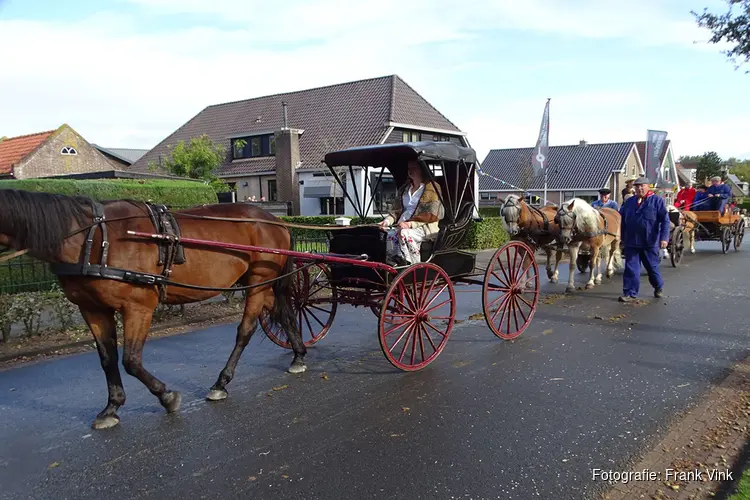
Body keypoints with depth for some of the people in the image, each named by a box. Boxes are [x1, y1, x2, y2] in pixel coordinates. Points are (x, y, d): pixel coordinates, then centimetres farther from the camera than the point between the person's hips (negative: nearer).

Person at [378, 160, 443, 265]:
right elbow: (397, 210, 21)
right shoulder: (404, 189, 25)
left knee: (404, 234, -38)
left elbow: (431, 216, -7)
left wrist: (410, 223, -18)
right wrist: (388, 221, -1)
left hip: (425, 227, -6)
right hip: (401, 225, 6)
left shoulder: (432, 188, 3)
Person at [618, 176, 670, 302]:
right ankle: (630, 294, 5)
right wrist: (621, 237, 12)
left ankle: (658, 287, 37)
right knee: (631, 269, 0)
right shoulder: (629, 202, 8)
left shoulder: (657, 201, -4)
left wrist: (664, 237, -19)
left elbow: (665, 220, -10)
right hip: (631, 243, 3)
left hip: (650, 242, -3)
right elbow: (621, 220, 15)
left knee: (652, 267, 13)